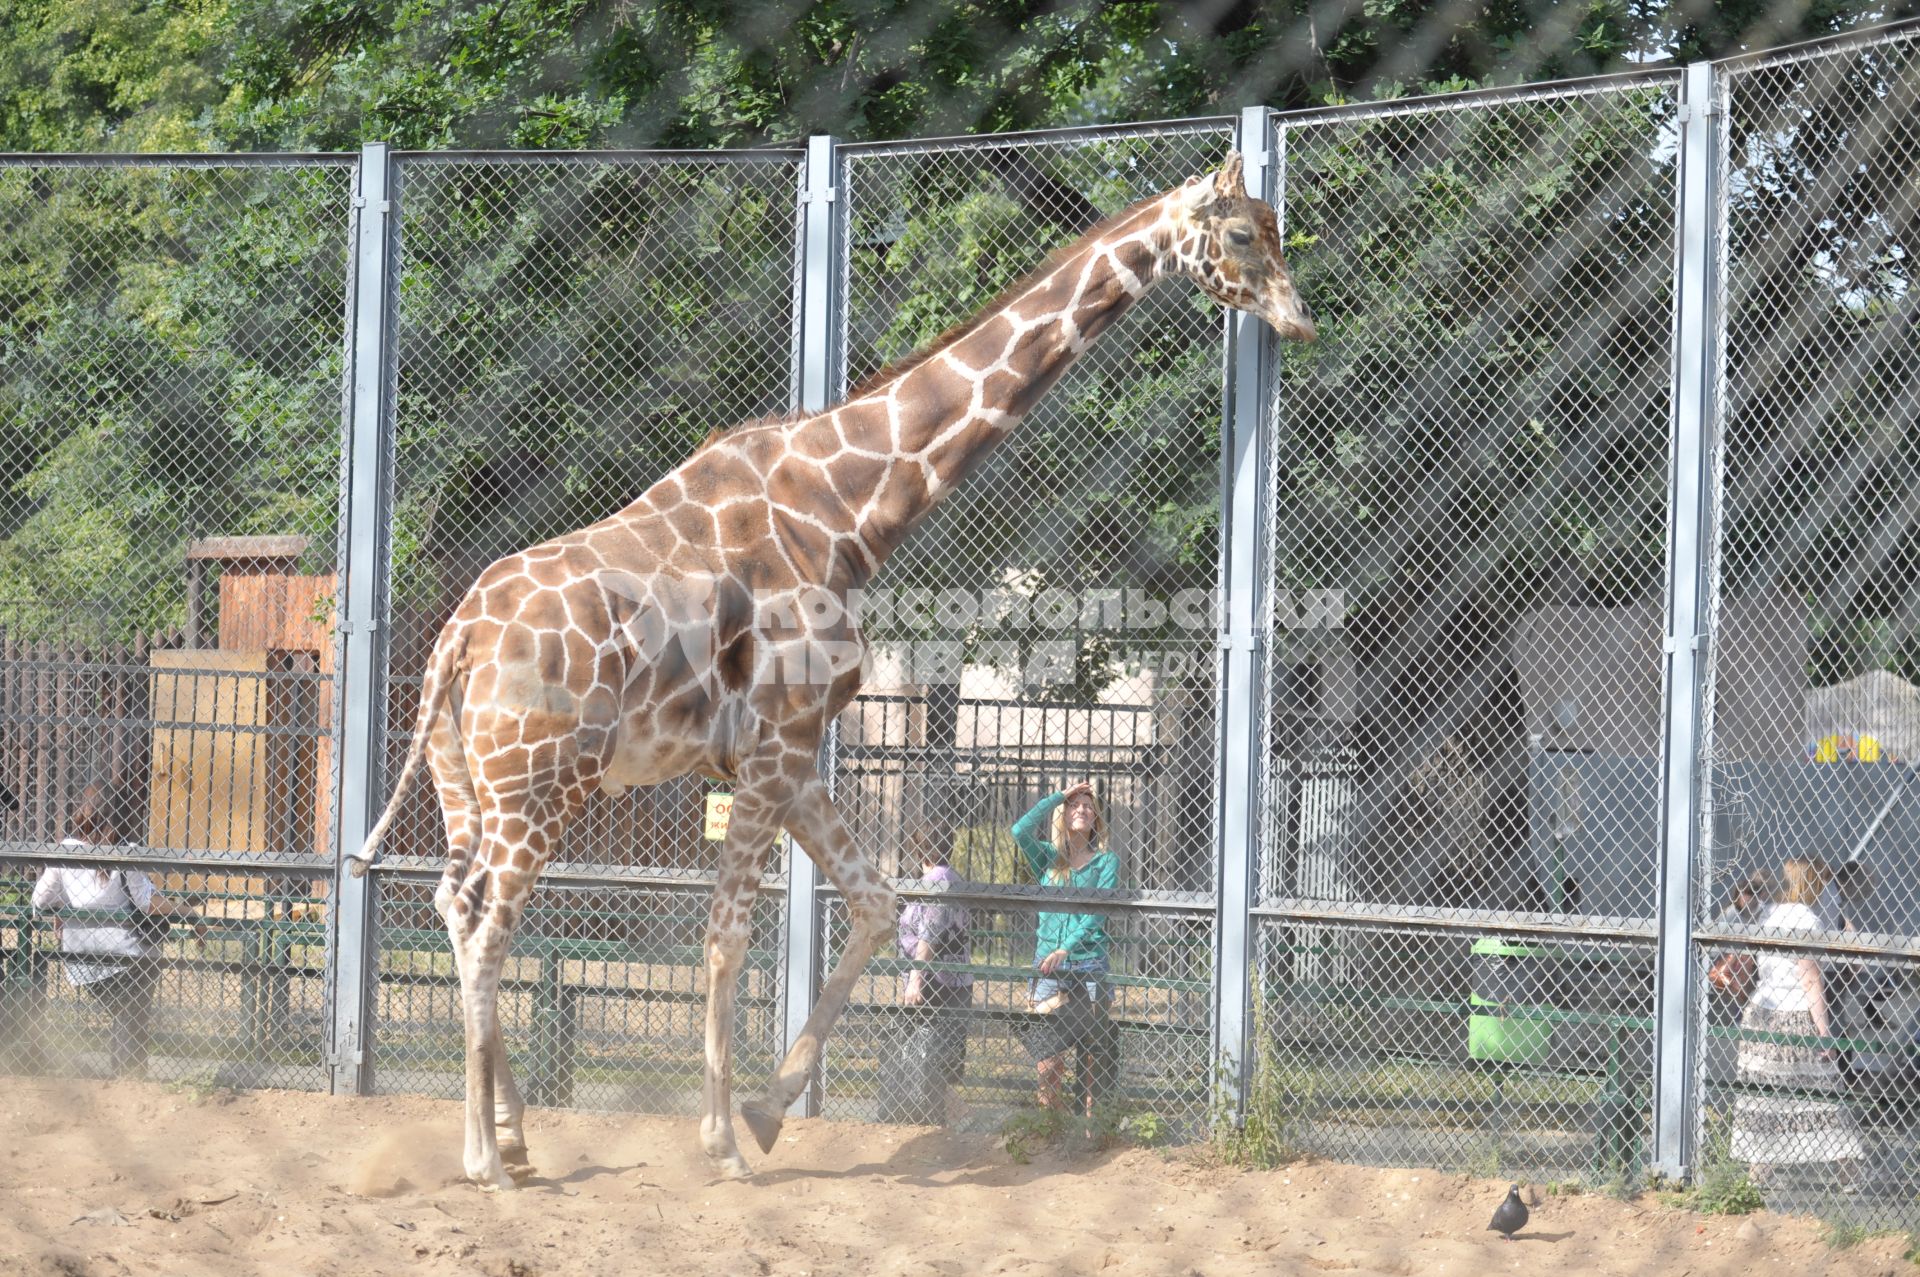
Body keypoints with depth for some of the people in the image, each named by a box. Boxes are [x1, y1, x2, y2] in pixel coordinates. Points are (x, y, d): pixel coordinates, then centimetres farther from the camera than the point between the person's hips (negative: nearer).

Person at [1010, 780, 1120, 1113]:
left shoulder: (1106, 861, 5)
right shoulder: (1047, 857, 10)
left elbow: (1097, 913, -6)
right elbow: (1021, 830, -9)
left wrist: (1066, 948, -18)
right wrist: (1059, 796, -3)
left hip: (1088, 964, -1)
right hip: (1048, 964, 1)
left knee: (1093, 1048, -2)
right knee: (1047, 1048, -2)